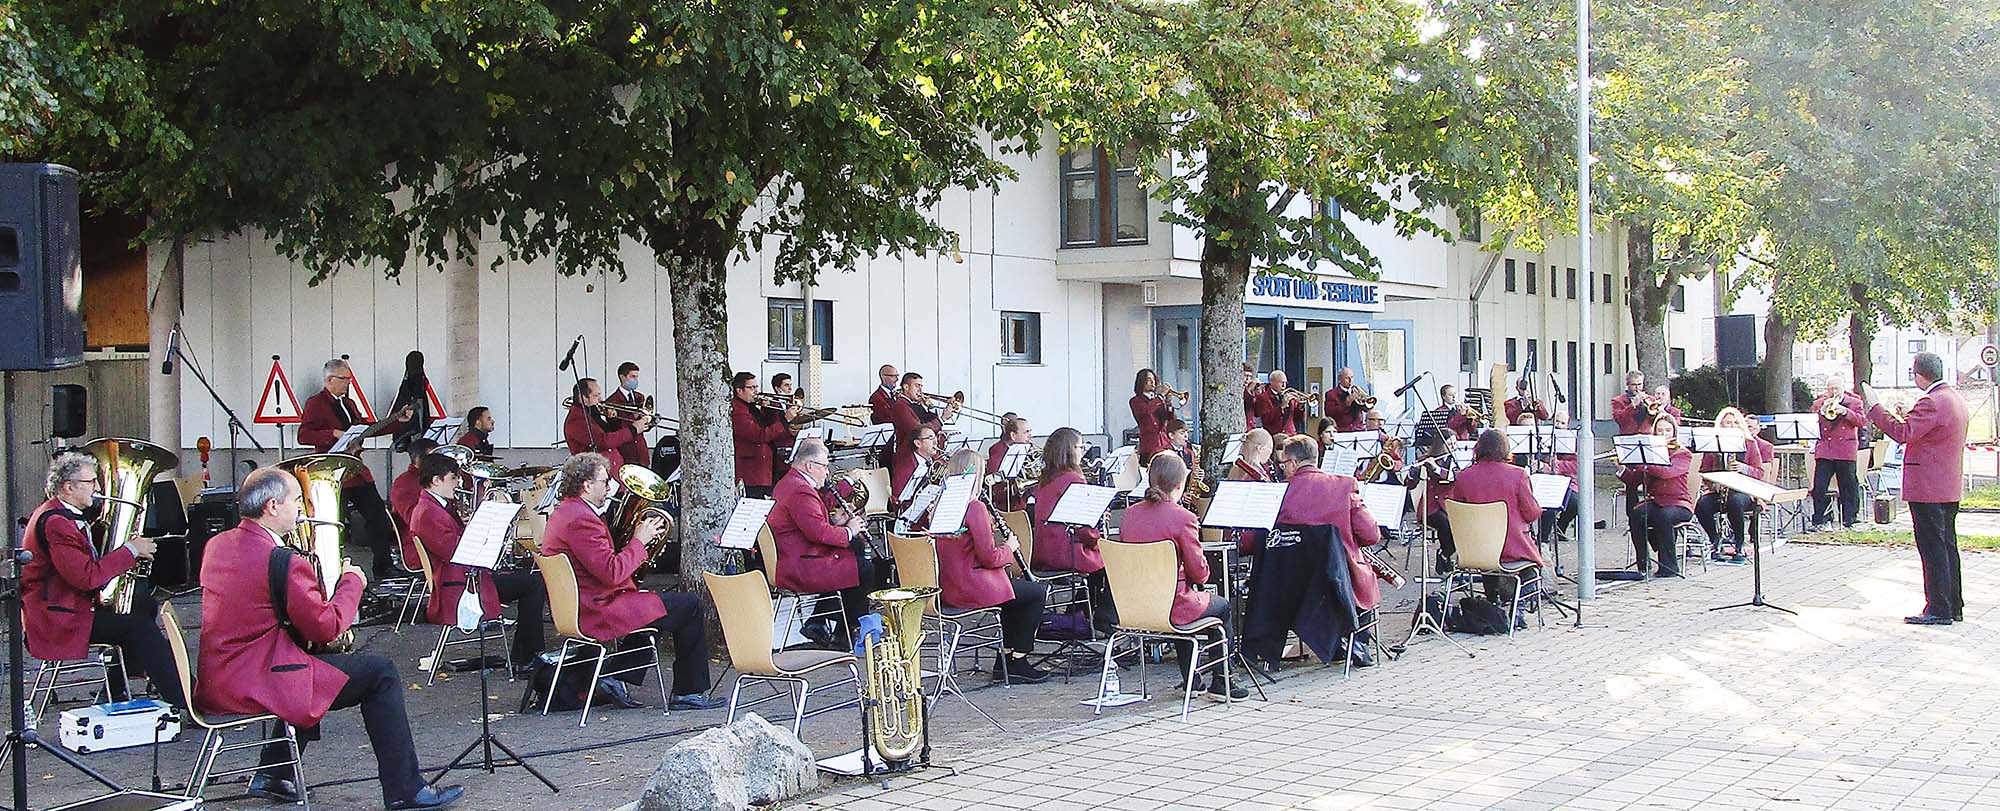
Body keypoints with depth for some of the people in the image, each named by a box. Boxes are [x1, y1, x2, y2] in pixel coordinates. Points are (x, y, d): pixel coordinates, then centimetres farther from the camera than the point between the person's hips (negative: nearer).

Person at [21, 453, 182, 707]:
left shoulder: (67, 515, 13)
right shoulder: (54, 522, -20)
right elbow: (87, 577, -27)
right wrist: (131, 550, -18)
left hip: (74, 605, 11)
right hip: (58, 619, -11)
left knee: (144, 604, 10)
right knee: (139, 626, -19)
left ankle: (118, 692, 13)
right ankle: (182, 702, -19)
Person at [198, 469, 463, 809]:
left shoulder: (216, 544, 7)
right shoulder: (282, 561, -19)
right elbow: (327, 628, -13)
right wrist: (352, 581, 2)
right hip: (256, 686, -9)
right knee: (380, 672, -1)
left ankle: (272, 774, 28)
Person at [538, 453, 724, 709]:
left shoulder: (564, 512, 14)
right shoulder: (581, 520, -21)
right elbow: (613, 572, -25)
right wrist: (639, 541, -12)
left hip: (579, 608, 11)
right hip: (599, 610, -11)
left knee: (652, 601, 31)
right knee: (689, 605, -5)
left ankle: (613, 675, 18)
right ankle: (689, 692, 2)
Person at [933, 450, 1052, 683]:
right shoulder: (975, 507, -18)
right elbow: (990, 557, -18)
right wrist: (1010, 547, 0)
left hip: (946, 589, 9)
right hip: (970, 589, -9)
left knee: (1012, 588, 29)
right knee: (1038, 592, 8)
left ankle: (1006, 660, 25)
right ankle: (1017, 661, 13)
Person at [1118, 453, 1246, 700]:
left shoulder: (1129, 514, 0)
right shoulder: (1183, 518, -17)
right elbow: (1199, 573, -13)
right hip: (1171, 609, -6)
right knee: (1222, 605, 25)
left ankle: (1191, 682, 39)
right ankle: (1220, 684, 28)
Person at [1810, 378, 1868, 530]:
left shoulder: (1854, 402, 9)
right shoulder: (1819, 403, 13)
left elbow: (1862, 421, -3)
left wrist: (1845, 412, -15)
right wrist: (1822, 409, -11)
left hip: (1846, 451, -1)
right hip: (1824, 450, 1)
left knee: (1849, 486, 3)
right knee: (1819, 487, -3)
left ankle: (1850, 518, 11)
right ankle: (1820, 519, 4)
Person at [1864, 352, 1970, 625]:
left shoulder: (1932, 402, -19)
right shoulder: (1955, 398, 13)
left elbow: (1903, 433, -26)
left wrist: (1874, 407, -21)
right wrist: (1908, 417, 19)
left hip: (1928, 489, -10)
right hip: (1950, 487, 10)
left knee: (1933, 549, -5)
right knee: (1947, 546, 14)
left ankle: (1939, 610, -2)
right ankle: (1954, 608, 21)